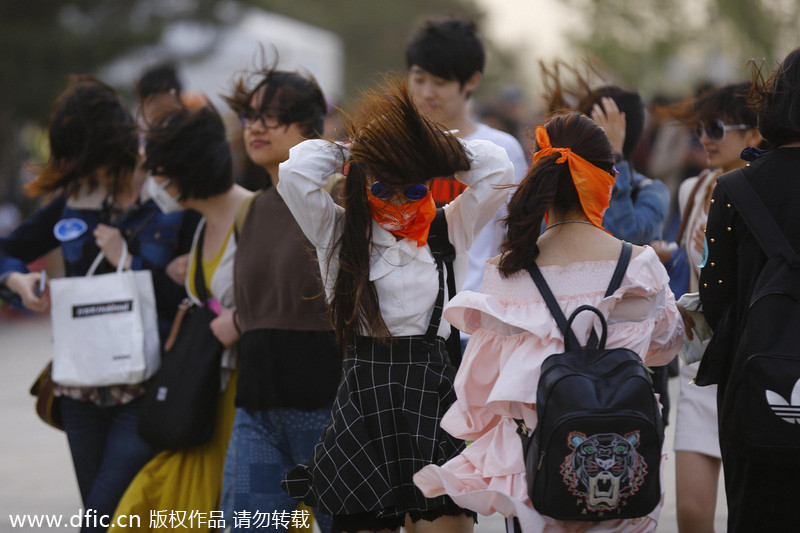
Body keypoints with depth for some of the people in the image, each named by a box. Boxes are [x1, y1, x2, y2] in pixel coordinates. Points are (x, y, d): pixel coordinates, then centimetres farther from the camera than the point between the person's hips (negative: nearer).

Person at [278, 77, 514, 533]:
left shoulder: (451, 230, 11)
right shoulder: (338, 235, 8)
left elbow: (497, 170, 0)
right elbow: (296, 173, -6)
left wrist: (431, 145, 6)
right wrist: (352, 151, 8)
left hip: (436, 400, 0)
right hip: (365, 405, 0)